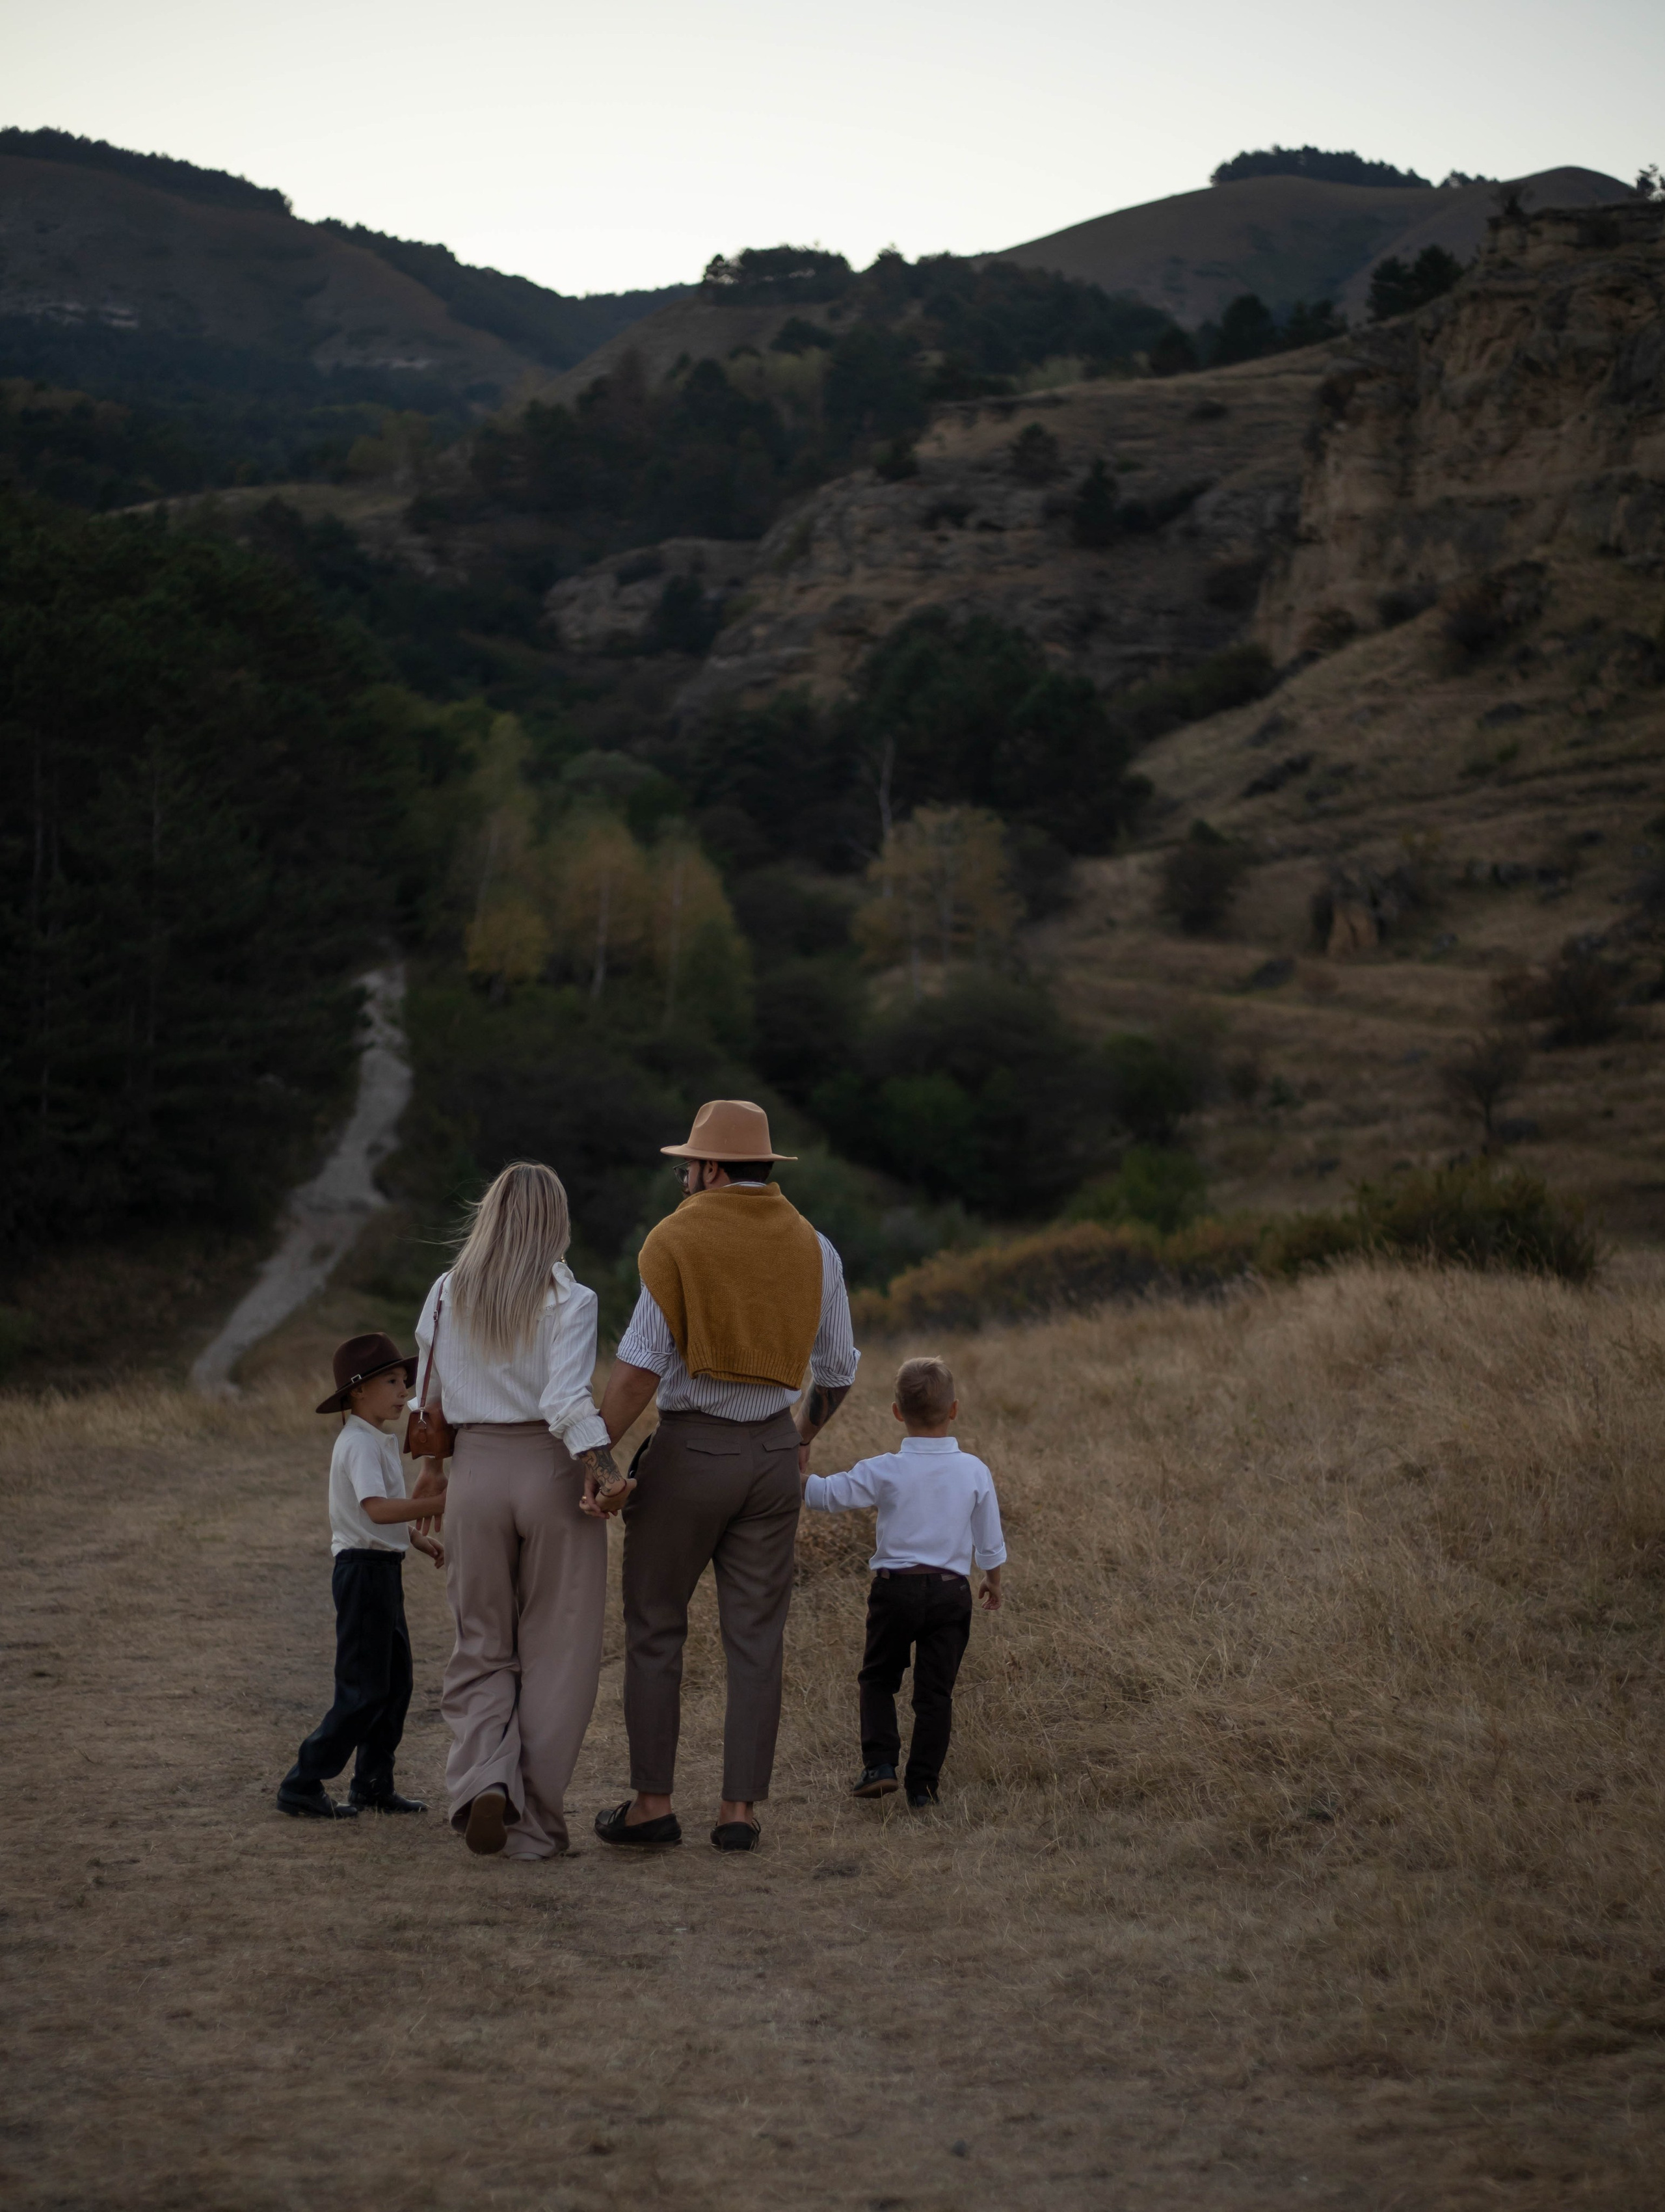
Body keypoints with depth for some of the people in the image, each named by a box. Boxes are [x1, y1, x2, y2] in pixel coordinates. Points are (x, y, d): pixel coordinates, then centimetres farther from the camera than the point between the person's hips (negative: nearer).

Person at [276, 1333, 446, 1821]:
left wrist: (417, 1539, 16)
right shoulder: (360, 1445, -17)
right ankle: (302, 1786, -2)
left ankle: (374, 1785, 22)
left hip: (382, 1570, 10)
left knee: (395, 1683, 14)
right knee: (364, 1689, -7)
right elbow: (377, 1508, -31)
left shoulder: (377, 1442, 16)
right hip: (363, 1569, -10)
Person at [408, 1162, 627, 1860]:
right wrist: (603, 1469, -16)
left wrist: (430, 1470, 24)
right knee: (555, 1654, 7)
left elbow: (430, 1399, 11)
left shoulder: (448, 1294, 5)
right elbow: (566, 1400, -19)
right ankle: (534, 1821, 7)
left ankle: (483, 1776, -11)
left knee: (482, 1647, 14)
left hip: (477, 1468, 3)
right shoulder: (567, 1299, -7)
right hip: (552, 1469, -3)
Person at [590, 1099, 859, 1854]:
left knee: (655, 1628, 7)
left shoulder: (677, 1239, -8)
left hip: (689, 1446, -4)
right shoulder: (813, 1248, 6)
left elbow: (641, 1366, -15)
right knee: (756, 1637, 6)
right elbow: (836, 1372, 13)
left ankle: (651, 1802, 8)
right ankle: (740, 1809, 5)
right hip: (772, 1453, 4)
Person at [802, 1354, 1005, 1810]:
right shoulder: (976, 1472, -1)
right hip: (951, 1592, 1)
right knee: (935, 1690, 6)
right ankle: (922, 1785, 4)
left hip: (894, 1588, -1)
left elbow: (824, 1495, -3)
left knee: (878, 1678, 14)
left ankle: (879, 1764, 0)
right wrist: (992, 1582, 25)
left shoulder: (883, 1471, -8)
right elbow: (991, 1543, 7)